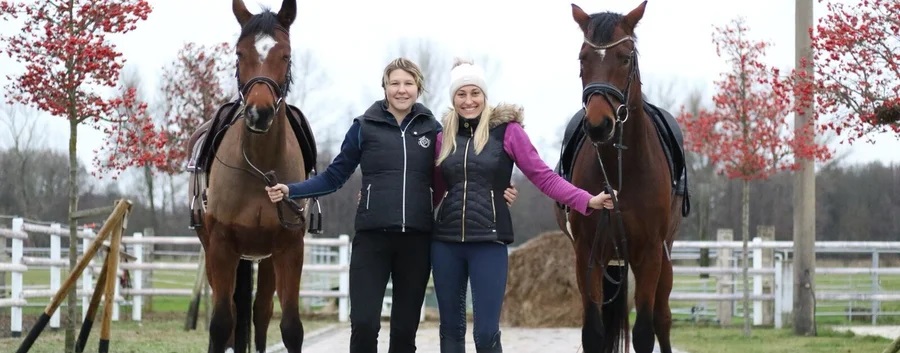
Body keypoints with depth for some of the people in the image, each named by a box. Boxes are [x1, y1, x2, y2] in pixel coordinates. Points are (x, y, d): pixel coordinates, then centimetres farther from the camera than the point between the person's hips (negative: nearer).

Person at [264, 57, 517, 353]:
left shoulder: (431, 129, 8)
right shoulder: (365, 127, 3)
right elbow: (334, 176, 6)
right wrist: (290, 190, -5)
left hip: (416, 239, 2)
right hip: (372, 237, -2)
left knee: (405, 327, 7)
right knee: (364, 323, -9)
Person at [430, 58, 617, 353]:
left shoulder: (506, 130, -2)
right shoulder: (444, 137, 9)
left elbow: (543, 176, -5)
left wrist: (586, 201, -15)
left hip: (489, 241, -4)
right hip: (445, 241, 4)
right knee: (450, 328, 8)